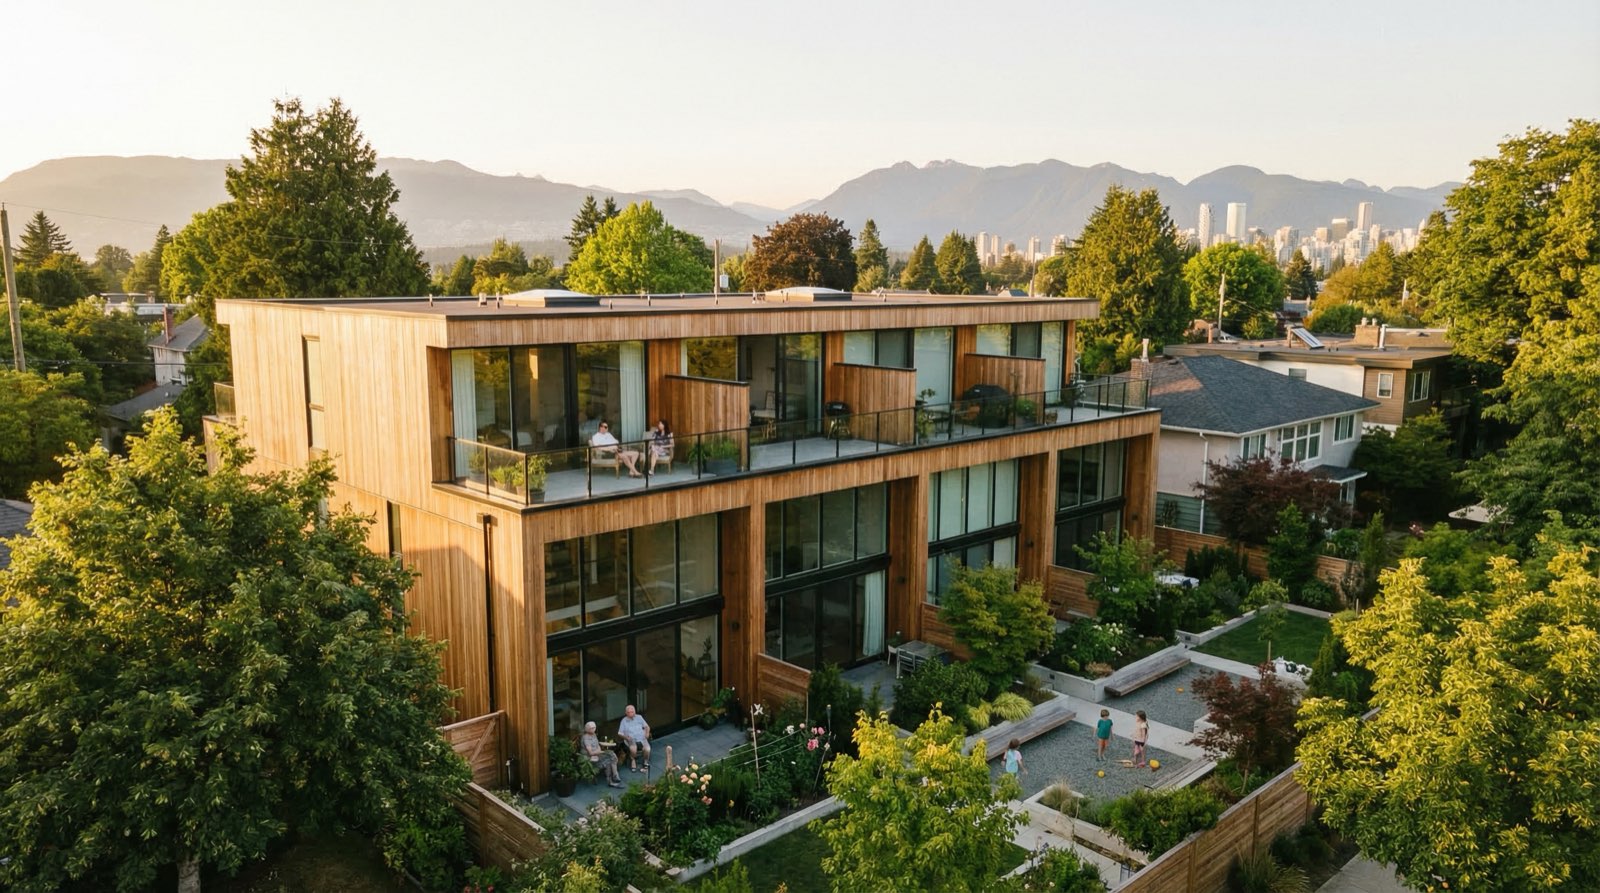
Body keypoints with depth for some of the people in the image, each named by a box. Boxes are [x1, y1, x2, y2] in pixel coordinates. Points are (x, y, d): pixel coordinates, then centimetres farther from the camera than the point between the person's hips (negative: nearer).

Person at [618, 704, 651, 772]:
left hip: (641, 739, 2)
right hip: (631, 740, -2)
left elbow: (646, 726, 17)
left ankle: (646, 763, 0)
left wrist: (647, 732, -4)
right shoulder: (624, 721, 5)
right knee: (633, 749, -36)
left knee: (647, 749, -29)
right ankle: (633, 760, -3)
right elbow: (620, 734, 5)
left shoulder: (639, 717, 12)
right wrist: (626, 737, -14)